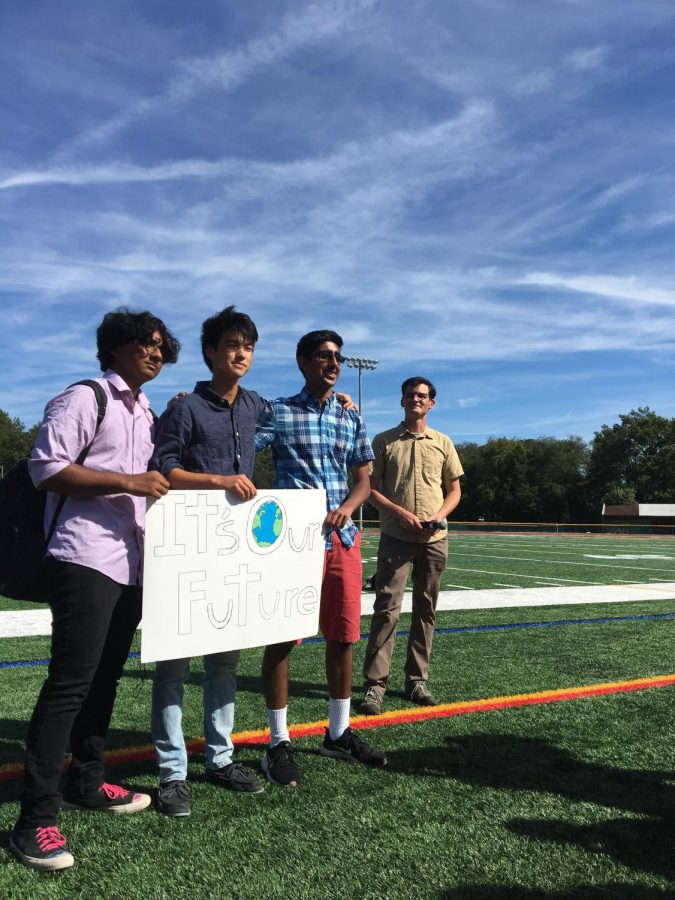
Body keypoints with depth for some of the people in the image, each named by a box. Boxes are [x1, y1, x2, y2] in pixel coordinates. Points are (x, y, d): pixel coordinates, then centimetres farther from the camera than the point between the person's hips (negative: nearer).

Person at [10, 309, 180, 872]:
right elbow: (46, 468, -13)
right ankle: (35, 820, 2)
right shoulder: (84, 399, -4)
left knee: (105, 679, 15)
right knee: (69, 683, -7)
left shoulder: (148, 416, 20)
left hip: (132, 565, 8)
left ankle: (87, 784, 30)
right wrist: (126, 481, -18)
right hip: (85, 562, -8)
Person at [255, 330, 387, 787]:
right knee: (281, 638, 0)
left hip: (343, 538, 5)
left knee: (343, 636, 10)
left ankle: (338, 733, 28)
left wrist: (346, 508, -6)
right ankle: (279, 743, 15)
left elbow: (363, 479, 13)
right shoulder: (278, 411, 0)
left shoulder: (352, 419, 13)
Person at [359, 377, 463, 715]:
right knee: (386, 608, -7)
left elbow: (454, 490, 13)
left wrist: (439, 515, -6)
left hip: (434, 539, 3)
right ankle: (374, 684, 0)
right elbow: (370, 488, 1)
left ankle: (417, 680, 20)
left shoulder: (442, 443, 11)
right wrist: (400, 512, -13)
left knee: (425, 610, 9)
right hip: (396, 537, -3)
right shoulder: (384, 441, 4)